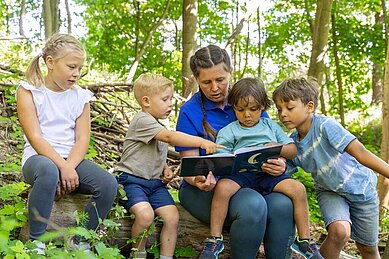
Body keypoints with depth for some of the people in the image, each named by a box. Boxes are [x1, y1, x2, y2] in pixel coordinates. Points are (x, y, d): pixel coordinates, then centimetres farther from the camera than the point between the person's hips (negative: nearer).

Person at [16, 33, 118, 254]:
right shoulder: (29, 92, -1)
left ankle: (79, 241, -4)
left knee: (108, 184, -23)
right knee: (49, 171, -40)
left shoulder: (81, 97, 10)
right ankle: (36, 242, -22)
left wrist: (69, 167, -19)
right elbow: (35, 137, -12)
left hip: (72, 160, 4)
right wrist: (62, 167, -24)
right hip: (38, 158, -4)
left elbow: (82, 139, 0)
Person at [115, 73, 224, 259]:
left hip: (155, 183, 8)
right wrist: (202, 142, -35)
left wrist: (166, 169, 9)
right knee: (145, 214, -30)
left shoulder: (159, 127, 19)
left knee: (172, 216, -13)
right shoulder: (142, 121, -11)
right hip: (132, 180, -8)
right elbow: (170, 137, -27)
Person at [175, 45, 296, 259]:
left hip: (250, 183, 3)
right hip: (207, 187, -3)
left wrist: (278, 164, -16)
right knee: (253, 206, -34)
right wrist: (199, 180, -29)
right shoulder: (190, 111, -1)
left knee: (282, 205, -30)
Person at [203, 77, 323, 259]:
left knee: (297, 188, -24)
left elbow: (293, 150, 17)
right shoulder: (228, 132, 14)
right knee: (222, 186, -33)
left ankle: (304, 240, -10)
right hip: (240, 174, -2)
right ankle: (215, 239, -20)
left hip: (269, 174, 2)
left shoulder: (270, 126, 21)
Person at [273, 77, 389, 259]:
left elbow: (360, 152, -32)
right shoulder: (292, 144, -11)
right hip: (329, 191, 2)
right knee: (340, 231, -28)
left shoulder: (325, 125, -27)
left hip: (359, 187, -2)